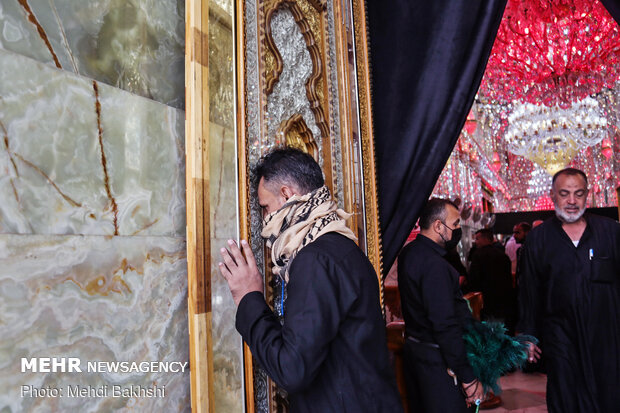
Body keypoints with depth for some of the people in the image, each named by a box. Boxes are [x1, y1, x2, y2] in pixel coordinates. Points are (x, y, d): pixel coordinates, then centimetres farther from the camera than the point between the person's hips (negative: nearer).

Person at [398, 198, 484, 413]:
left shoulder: (409, 252, 6)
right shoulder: (434, 264, -24)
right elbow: (445, 325, -25)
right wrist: (468, 378, -20)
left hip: (413, 348, 10)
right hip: (436, 359, -10)